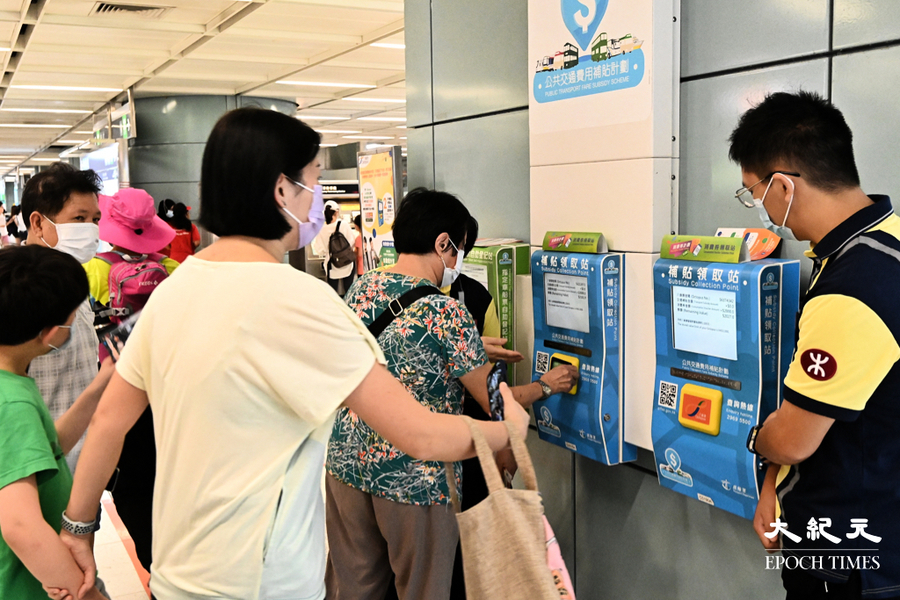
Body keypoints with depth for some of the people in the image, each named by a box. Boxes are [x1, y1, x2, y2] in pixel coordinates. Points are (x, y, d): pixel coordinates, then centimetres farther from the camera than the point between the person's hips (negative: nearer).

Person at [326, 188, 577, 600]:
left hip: (348, 463, 6)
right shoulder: (446, 313, -18)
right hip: (415, 481, -6)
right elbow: (494, 401, -11)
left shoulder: (361, 289, 1)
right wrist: (545, 385, 8)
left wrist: (475, 351, 22)